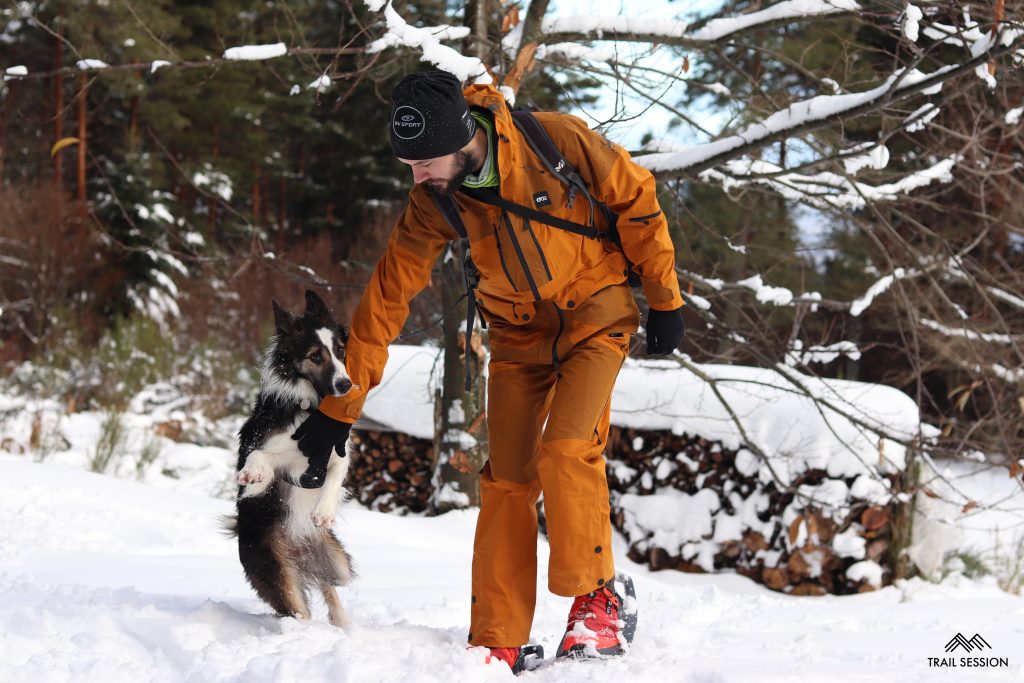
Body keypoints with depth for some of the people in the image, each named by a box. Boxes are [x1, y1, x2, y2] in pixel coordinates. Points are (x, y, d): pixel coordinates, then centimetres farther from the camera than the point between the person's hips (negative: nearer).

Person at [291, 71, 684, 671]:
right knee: (506, 479, -3)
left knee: (565, 451, -20)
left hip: (597, 316, -3)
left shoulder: (559, 141, -24)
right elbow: (387, 296, -10)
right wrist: (339, 409, -9)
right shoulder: (433, 205, -14)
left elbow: (637, 201, -10)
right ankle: (497, 644, 3)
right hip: (519, 334, 3)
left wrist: (665, 300, -4)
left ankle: (597, 600, -3)